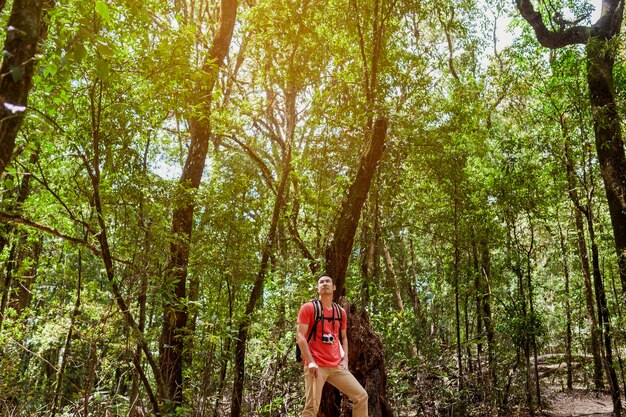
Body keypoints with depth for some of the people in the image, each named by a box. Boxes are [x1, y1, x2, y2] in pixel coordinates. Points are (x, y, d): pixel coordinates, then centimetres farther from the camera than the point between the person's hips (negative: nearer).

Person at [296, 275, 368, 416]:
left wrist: (345, 359, 8)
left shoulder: (341, 312, 14)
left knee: (361, 395, 3)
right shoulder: (308, 308, -3)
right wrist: (311, 362, -17)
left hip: (337, 366, 6)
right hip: (316, 366, -5)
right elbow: (300, 336, -9)